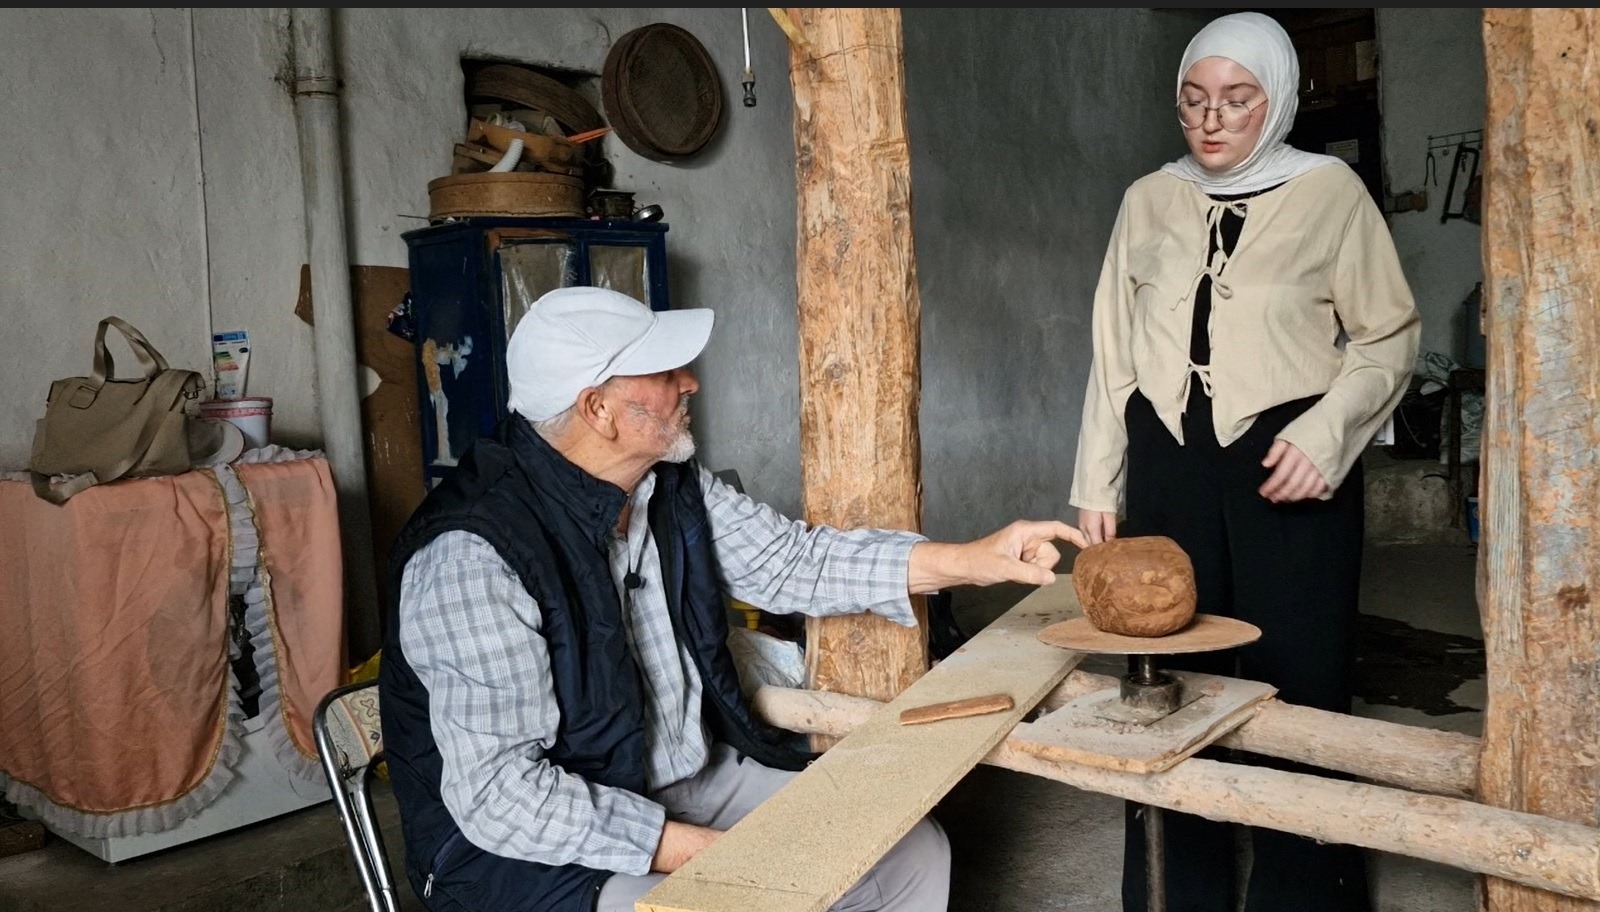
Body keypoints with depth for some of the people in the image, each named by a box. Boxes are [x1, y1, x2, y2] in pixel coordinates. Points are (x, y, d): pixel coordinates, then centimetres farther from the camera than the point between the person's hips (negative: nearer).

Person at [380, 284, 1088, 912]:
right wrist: (705, 853, -26)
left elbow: (792, 560, 7)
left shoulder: (672, 485, -1)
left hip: (696, 778, 8)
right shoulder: (475, 556, -25)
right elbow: (499, 792, -26)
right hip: (546, 844, -7)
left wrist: (971, 561, 1)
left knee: (915, 854, 3)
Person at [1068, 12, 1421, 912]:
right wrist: (1098, 483, 10)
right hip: (1170, 461, 3)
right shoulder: (1148, 201, 10)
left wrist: (1325, 431, -15)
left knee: (1295, 690, -1)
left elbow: (1388, 336, 3)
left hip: (1288, 466, -3)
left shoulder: (1331, 191, 0)